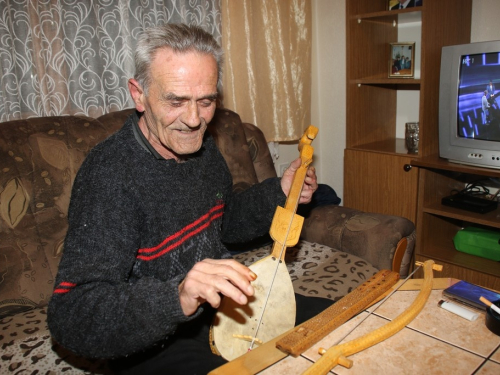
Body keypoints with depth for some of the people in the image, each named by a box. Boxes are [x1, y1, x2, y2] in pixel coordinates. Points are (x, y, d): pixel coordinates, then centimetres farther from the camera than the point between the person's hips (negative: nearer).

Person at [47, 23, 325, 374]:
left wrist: (279, 193, 0)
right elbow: (71, 317, -30)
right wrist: (176, 299, -46)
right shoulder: (110, 173, -26)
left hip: (224, 308, 7)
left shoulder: (202, 147, 0)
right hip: (157, 347, -7)